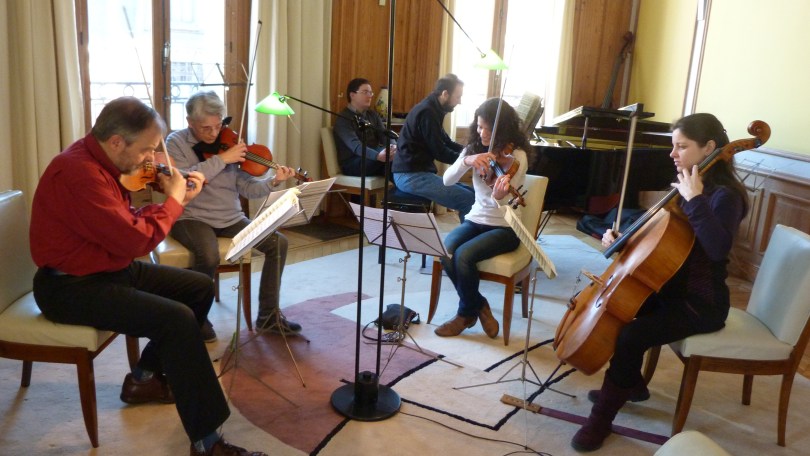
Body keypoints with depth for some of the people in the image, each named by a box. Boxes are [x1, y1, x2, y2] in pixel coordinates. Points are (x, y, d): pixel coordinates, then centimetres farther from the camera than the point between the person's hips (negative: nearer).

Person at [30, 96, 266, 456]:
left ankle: (144, 378, 19)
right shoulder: (79, 173, -26)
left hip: (109, 267, 10)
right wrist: (173, 200, -13)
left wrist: (176, 200, -3)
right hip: (71, 287, -10)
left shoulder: (98, 161, 6)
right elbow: (136, 239, -28)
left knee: (200, 288, 8)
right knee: (177, 318, -26)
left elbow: (127, 222, 9)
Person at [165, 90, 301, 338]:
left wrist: (273, 182, -18)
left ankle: (268, 316, 3)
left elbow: (247, 188, 1)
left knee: (278, 243, -10)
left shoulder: (228, 142, 3)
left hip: (230, 218, 5)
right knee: (209, 256, -34)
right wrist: (222, 159, -25)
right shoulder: (176, 142, -5)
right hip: (192, 218, -4)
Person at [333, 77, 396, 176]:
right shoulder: (343, 119, -6)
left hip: (373, 159, 7)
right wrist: (378, 156, -42)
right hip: (352, 164, -6)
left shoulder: (373, 115, 18)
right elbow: (355, 146, -22)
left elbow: (384, 135, 4)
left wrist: (393, 146, -23)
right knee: (388, 155, -33)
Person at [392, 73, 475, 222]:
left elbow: (445, 141, 22)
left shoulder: (432, 109, 14)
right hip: (411, 176, -10)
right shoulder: (427, 112, -16)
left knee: (470, 192, 8)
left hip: (416, 172, 10)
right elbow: (440, 153, -16)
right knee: (470, 200, -19)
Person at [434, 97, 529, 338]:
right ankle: (478, 307, -4)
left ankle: (467, 312, -1)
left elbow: (505, 202, -22)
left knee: (463, 255, -29)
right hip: (475, 219, 5)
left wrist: (498, 196, -46)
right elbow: (447, 180, -8)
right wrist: (466, 161, -26)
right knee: (445, 251, -25)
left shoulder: (517, 156, -12)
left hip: (504, 227, -5)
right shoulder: (474, 149, 3)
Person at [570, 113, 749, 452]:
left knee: (630, 337, -25)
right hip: (671, 288, 9)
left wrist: (695, 200, -35)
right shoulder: (685, 185, 7)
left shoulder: (724, 195, -18)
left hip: (700, 303, -9)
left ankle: (602, 416, -6)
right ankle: (631, 384, 25)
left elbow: (718, 249, -37)